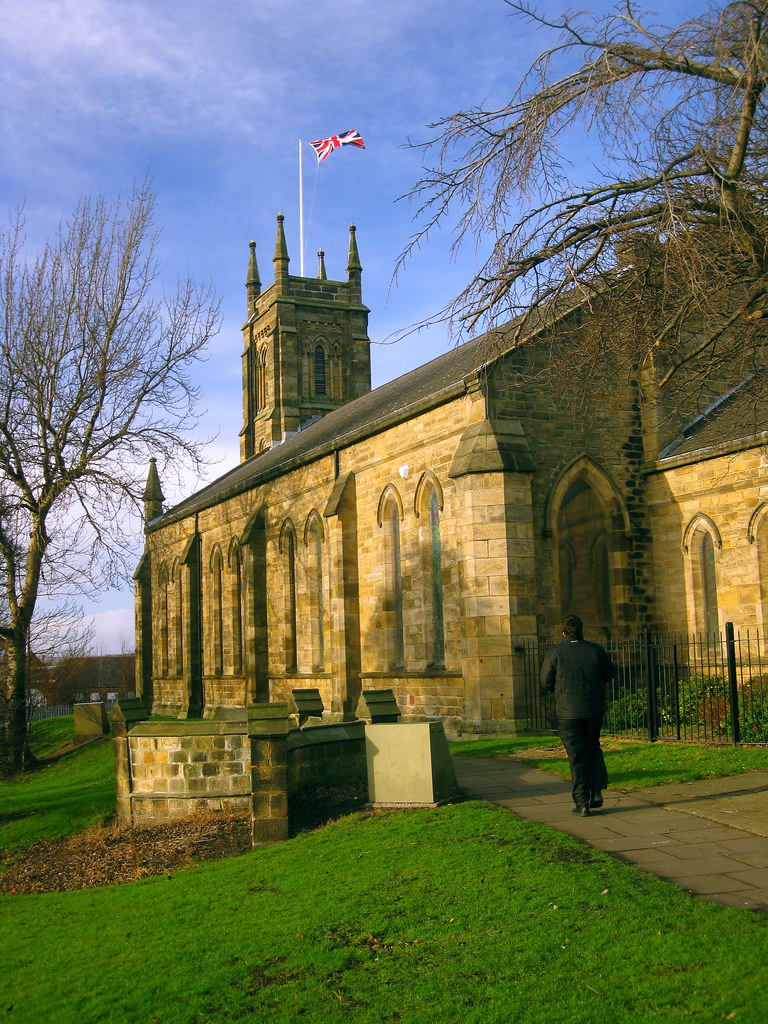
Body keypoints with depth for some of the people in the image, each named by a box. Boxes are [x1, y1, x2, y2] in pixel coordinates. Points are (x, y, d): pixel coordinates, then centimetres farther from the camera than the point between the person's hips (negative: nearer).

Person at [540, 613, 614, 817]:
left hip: (568, 712, -2)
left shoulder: (555, 653, -9)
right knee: (593, 748, 21)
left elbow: (546, 683, -2)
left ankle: (582, 803, 5)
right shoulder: (595, 650, -3)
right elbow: (609, 674, 9)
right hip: (594, 710, 2)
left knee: (577, 756, 5)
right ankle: (597, 792, 11)